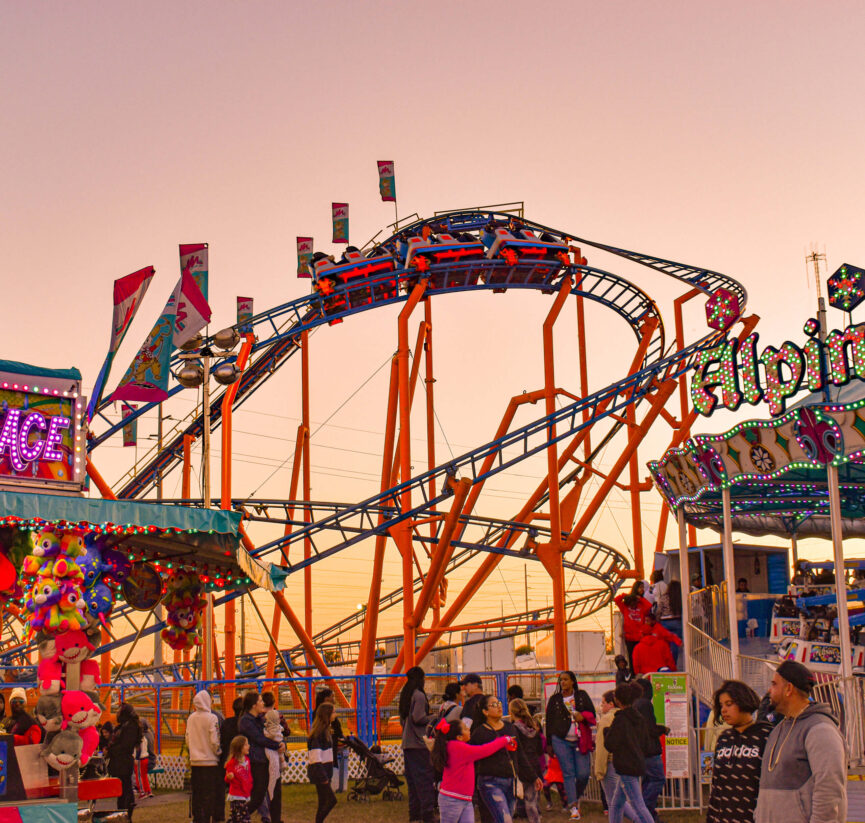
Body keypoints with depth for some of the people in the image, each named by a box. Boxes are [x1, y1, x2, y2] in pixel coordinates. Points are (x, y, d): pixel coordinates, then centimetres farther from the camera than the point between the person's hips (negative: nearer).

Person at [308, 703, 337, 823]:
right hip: (319, 772, -9)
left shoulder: (326, 731, 13)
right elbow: (315, 757, -22)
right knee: (332, 800, -12)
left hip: (325, 771, 9)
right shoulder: (318, 733, -17)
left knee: (323, 802, 9)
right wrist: (322, 777, -22)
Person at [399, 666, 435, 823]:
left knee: (412, 778, 12)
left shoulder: (405, 695, 14)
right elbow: (418, 718, -18)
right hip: (419, 744, -9)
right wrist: (434, 717, -5)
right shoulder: (419, 695, -13)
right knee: (425, 778, -6)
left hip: (407, 743, 9)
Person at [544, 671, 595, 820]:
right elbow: (549, 722, 11)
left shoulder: (582, 696, 10)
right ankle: (574, 807, -5)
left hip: (580, 741, 0)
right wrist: (549, 744, 7)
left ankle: (577, 797, 24)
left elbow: (592, 714, 8)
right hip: (561, 741, 0)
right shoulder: (555, 699, 9)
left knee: (583, 774, -4)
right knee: (568, 773, -6)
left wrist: (583, 716, -14)